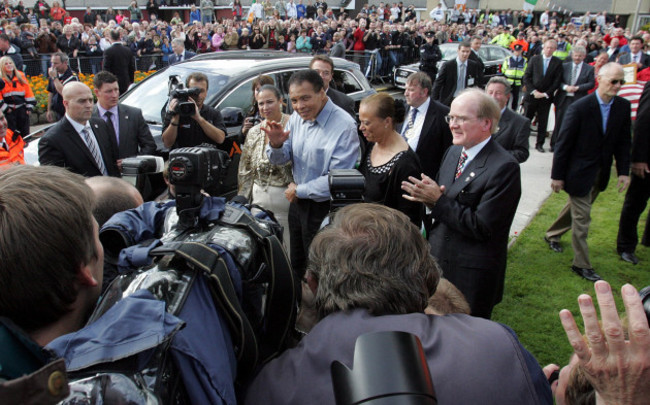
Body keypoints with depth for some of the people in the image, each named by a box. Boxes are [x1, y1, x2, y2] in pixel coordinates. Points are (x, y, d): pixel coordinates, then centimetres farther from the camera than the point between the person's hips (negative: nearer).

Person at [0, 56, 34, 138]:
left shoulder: (21, 76, 7)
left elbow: (28, 91, 7)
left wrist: (29, 106, 2)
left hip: (22, 108, 3)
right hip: (8, 110, -3)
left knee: (25, 132, 9)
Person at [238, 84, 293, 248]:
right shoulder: (254, 132, 10)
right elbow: (245, 170, 15)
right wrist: (243, 199, 14)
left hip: (286, 196, -5)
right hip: (260, 197, 5)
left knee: (290, 245, 2)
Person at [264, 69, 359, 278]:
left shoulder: (344, 126, -24)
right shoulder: (297, 117, -1)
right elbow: (280, 160, 6)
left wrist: (299, 190, -14)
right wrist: (276, 145, -18)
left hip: (324, 208, -7)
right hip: (298, 202, 7)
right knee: (297, 265, 24)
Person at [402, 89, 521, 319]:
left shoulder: (504, 167, -18)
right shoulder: (452, 153, 7)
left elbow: (482, 227, -21)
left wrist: (439, 201, -21)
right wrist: (429, 197, -9)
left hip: (472, 276, -7)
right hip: (438, 263, 7)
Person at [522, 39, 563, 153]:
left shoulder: (558, 63, 1)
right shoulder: (534, 59, 2)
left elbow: (557, 81, -1)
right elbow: (526, 76, 0)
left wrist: (546, 94, -9)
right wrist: (533, 91, -9)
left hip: (546, 97, 0)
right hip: (531, 95, 0)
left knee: (543, 122, 5)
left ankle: (539, 144, 14)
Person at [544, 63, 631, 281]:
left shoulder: (623, 107, -2)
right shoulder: (580, 107, -18)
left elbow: (623, 141, 6)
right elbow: (563, 143, -14)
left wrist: (623, 171, 0)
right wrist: (557, 175, -12)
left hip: (600, 173, 6)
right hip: (580, 171, -6)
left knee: (576, 207, 22)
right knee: (581, 218, 1)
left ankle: (552, 235, 46)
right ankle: (581, 265, 13)